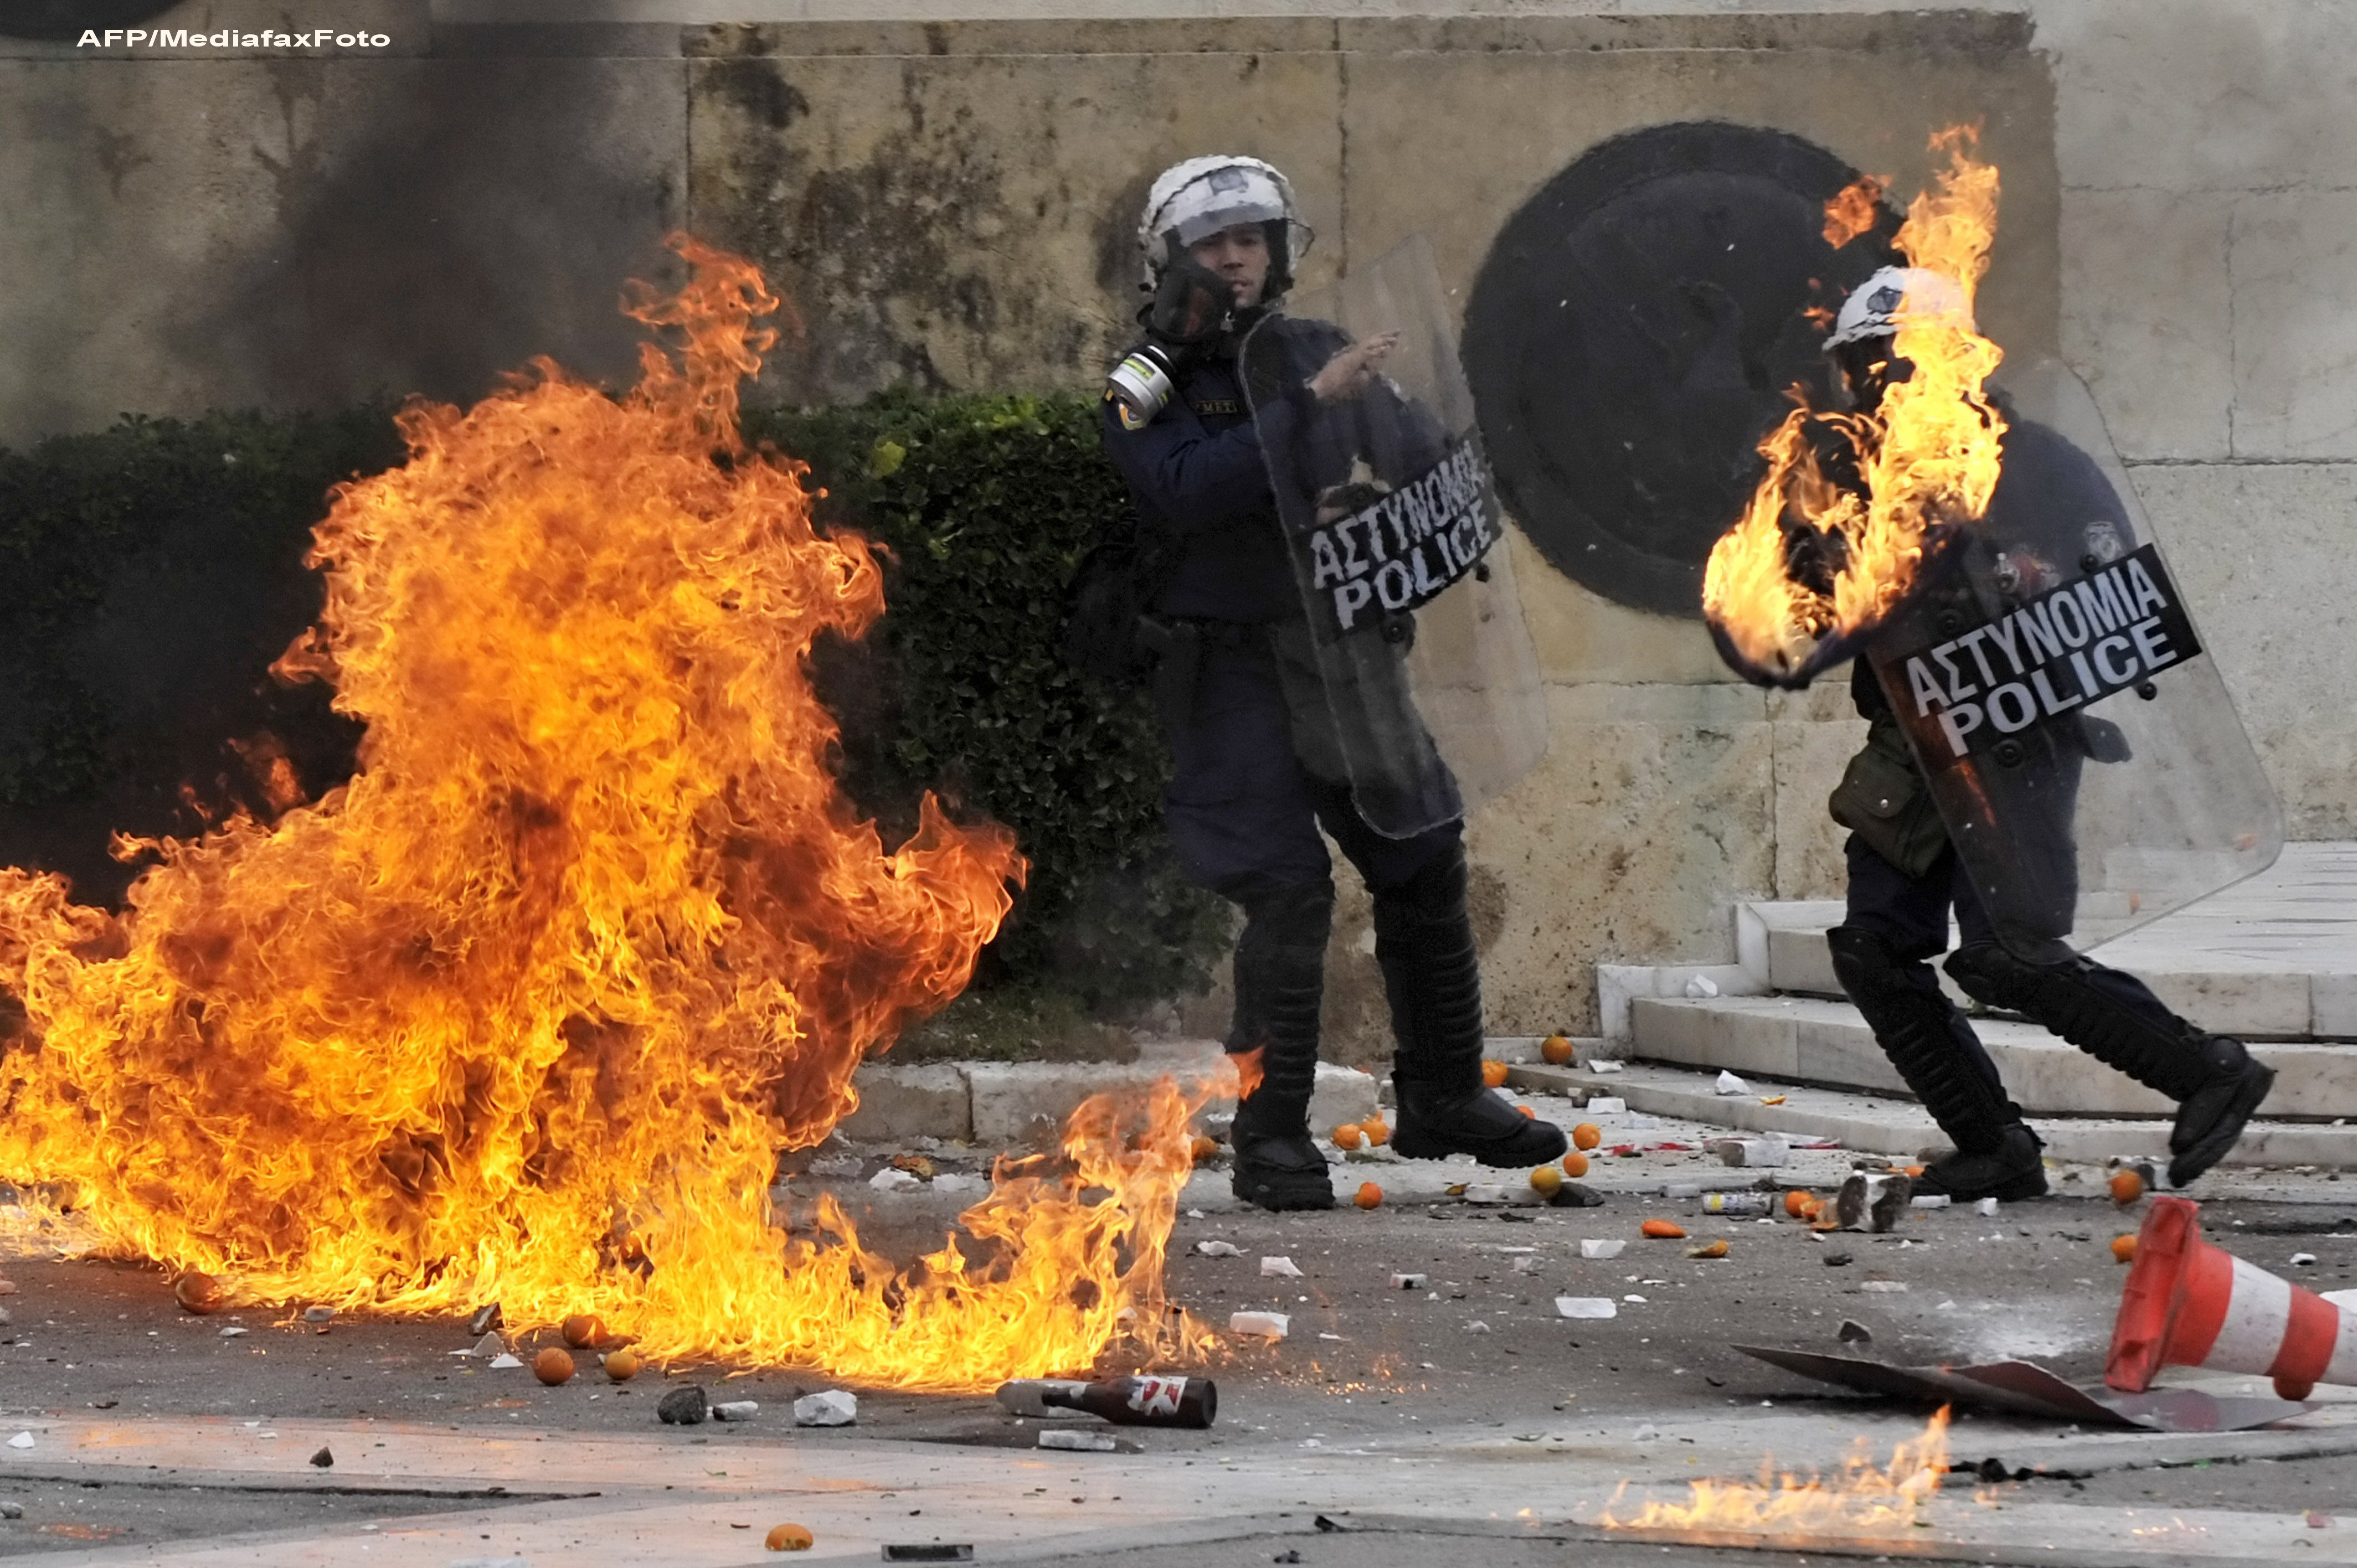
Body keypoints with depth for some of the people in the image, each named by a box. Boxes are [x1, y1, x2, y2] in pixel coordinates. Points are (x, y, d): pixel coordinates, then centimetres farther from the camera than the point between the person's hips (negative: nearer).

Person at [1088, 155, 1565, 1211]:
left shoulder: (1322, 354, 10)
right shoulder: (1146, 389, -6)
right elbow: (1192, 491, -24)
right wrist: (1307, 408, -27)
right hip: (1231, 674, -6)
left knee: (1427, 862, 9)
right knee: (1288, 892, -13)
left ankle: (1442, 1101, 24)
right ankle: (1271, 1137, -4)